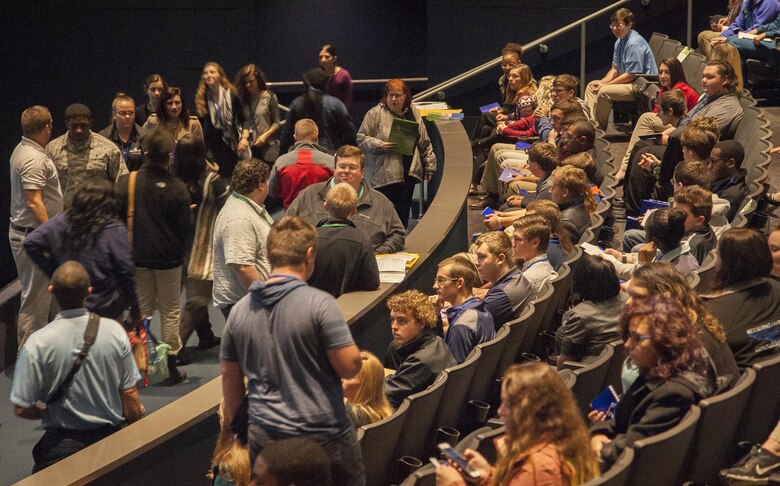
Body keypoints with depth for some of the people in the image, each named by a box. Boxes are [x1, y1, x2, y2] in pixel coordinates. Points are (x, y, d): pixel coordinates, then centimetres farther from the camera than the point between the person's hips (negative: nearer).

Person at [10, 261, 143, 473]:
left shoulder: (37, 344, -14)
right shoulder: (114, 331, -7)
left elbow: (22, 409, -8)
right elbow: (129, 394, 1)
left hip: (63, 442, -2)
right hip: (111, 436, 2)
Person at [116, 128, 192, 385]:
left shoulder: (126, 182, -9)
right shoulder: (176, 188, -14)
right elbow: (185, 228, -8)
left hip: (138, 257, 2)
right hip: (169, 258, -2)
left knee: (141, 310, 15)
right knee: (169, 311, 9)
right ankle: (171, 367, 12)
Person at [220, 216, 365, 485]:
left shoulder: (240, 310, 3)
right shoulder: (319, 303, -14)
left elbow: (230, 375, 11)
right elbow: (349, 366, -15)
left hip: (264, 437, 4)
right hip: (323, 436, -4)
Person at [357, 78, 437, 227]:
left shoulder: (413, 113, 13)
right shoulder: (375, 114, -3)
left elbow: (424, 143, 18)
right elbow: (361, 139, -2)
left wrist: (430, 164, 15)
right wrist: (381, 146, -16)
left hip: (409, 173, 5)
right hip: (385, 175, -5)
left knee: (404, 212, 9)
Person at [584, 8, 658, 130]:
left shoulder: (635, 44, -21)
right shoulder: (619, 42, 9)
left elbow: (631, 75, -22)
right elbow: (615, 69, 16)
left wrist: (605, 85, -17)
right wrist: (601, 82, -3)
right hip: (628, 82, 11)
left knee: (604, 92, -28)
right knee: (591, 86, 13)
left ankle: (600, 128, -11)